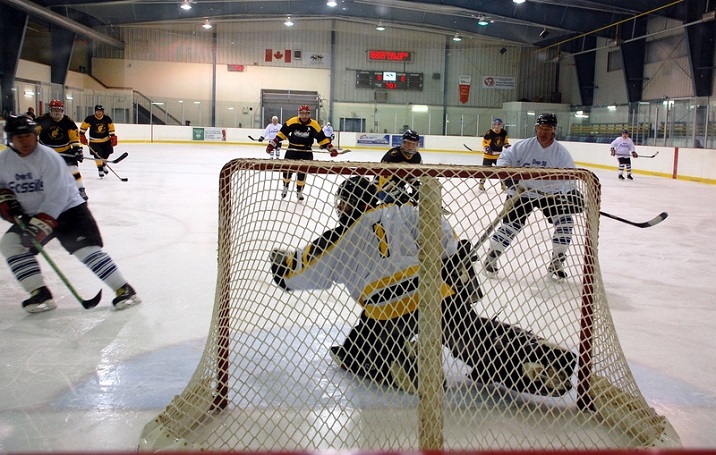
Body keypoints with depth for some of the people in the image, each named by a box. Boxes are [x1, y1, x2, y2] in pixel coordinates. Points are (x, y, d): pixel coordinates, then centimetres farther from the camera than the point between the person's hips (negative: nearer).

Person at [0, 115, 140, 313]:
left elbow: (57, 197, -26)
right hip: (31, 214, 6)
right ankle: (40, 294, -7)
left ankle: (124, 290, -14)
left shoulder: (48, 157, -20)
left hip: (68, 209, -6)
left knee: (86, 248, -20)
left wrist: (40, 224, -31)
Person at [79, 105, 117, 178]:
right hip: (94, 141, -3)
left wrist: (113, 137, -6)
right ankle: (100, 169, 6)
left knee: (106, 154, 6)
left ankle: (104, 165, 34)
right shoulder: (90, 119, -15)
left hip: (106, 140, 3)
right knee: (98, 155, -10)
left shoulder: (107, 119, -7)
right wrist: (82, 136, -8)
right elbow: (83, 127, -6)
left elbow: (111, 128, 0)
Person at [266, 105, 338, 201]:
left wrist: (331, 148, -15)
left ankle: (299, 191, 14)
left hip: (306, 151, 0)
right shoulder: (292, 122, -13)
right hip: (292, 148, 0)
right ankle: (285, 187, 23)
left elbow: (322, 138, -7)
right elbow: (282, 132, -6)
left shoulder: (314, 125, -12)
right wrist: (272, 144, -8)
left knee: (302, 171, -2)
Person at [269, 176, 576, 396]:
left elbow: (306, 270, 22)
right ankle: (545, 361, -8)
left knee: (353, 355, 17)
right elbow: (441, 233, 10)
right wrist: (459, 265, 18)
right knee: (483, 338, 9)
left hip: (388, 313, -3)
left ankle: (404, 368, -6)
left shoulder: (339, 240, 15)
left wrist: (283, 263, 42)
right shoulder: (401, 212, 20)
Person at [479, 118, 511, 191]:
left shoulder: (504, 132, -2)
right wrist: (487, 148, -30)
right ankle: (481, 184, 12)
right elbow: (484, 142, -15)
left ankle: (503, 184, 19)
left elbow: (505, 140, 16)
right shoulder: (490, 133, -19)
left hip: (499, 155, 5)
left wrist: (507, 146, 1)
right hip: (489, 155, -5)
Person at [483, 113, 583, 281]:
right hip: (522, 193, -2)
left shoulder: (561, 152, -10)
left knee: (565, 221, -12)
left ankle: (556, 264, 3)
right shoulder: (524, 146, -12)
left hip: (551, 193, 2)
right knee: (510, 225, -10)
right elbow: (504, 158, -10)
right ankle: (491, 257, 11)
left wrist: (572, 193, -30)